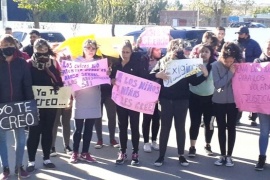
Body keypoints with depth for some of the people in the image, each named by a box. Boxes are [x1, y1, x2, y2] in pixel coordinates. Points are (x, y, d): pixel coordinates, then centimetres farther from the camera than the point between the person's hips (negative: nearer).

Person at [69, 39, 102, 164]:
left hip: (94, 100, 2)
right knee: (78, 128, 2)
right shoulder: (77, 61, 2)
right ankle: (75, 153, 12)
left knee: (89, 128, 8)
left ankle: (85, 153, 17)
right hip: (80, 99, -2)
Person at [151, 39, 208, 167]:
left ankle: (181, 155, 18)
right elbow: (151, 75, -2)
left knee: (180, 127, 8)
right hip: (166, 100, 0)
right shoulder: (162, 62, 2)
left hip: (182, 100, 0)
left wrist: (204, 75, -15)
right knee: (165, 127, 6)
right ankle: (161, 156, 13)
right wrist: (158, 75, -22)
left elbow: (194, 81, 0)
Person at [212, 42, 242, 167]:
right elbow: (217, 85, -20)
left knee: (231, 128, 5)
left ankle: (229, 155, 14)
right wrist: (230, 73, -22)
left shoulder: (238, 65, -7)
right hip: (219, 102, -1)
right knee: (221, 128, 8)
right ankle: (222, 155, 17)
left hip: (233, 101, 1)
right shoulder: (215, 66, -12)